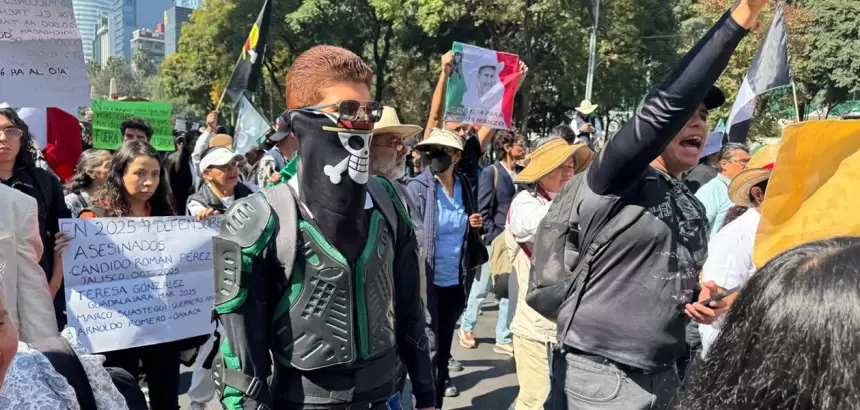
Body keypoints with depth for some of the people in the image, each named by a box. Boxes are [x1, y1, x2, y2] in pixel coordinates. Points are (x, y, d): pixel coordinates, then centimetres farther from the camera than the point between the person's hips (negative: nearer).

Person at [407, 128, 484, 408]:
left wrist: (474, 225, -5)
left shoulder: (464, 186, 4)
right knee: (428, 351, 3)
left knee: (443, 348, 16)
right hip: (428, 284, -5)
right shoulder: (417, 188, -12)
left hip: (454, 283, 5)